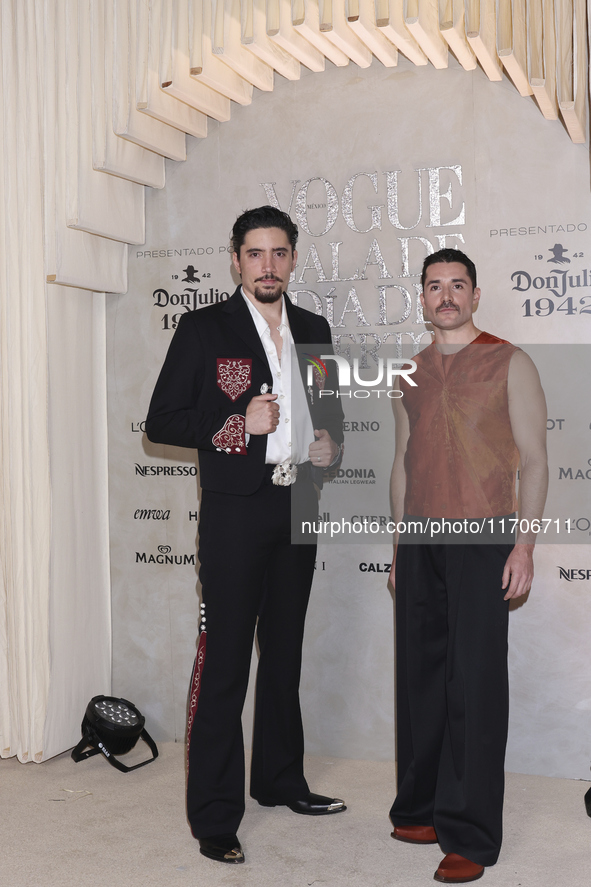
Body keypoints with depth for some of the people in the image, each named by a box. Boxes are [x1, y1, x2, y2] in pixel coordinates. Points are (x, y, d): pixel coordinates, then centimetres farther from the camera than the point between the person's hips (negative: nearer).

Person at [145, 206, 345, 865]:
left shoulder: (313, 330, 12)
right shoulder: (204, 328, -3)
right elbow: (161, 421, -5)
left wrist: (329, 441, 3)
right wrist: (236, 422, -16)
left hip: (298, 508, 6)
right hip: (234, 512, -5)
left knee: (284, 655, 16)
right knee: (224, 664, -4)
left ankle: (280, 780, 33)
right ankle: (214, 816, 6)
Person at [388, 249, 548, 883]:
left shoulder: (509, 364, 2)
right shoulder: (411, 373, 16)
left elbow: (533, 459, -2)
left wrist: (524, 545, -11)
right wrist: (399, 546, 15)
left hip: (482, 538, -5)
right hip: (419, 541, 5)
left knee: (474, 683, -5)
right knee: (419, 676, 6)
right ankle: (421, 808, 19)